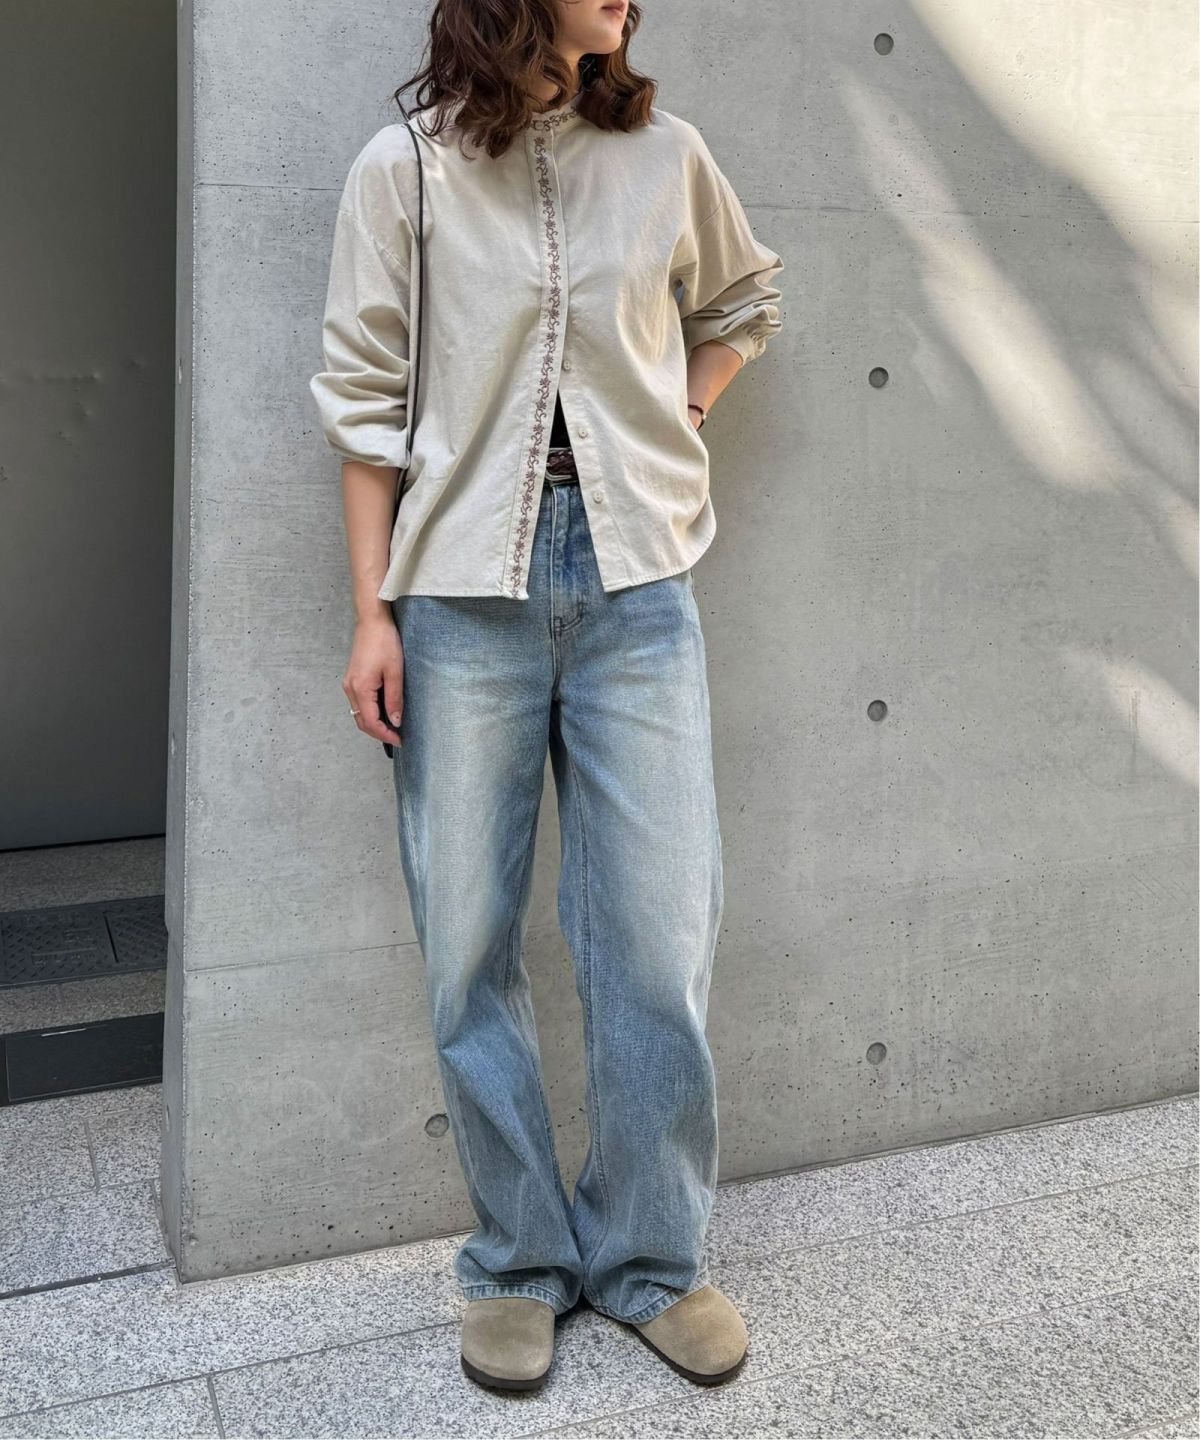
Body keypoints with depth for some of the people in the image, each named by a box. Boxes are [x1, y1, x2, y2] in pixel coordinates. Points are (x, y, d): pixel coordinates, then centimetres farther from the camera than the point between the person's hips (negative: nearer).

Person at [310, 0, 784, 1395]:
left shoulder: (664, 154, 7)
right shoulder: (406, 168, 2)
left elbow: (742, 303, 25)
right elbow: (366, 401, 2)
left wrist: (671, 429, 10)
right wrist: (372, 614, -3)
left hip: (636, 584, 1)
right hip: (464, 588, -1)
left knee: (659, 938, 0)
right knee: (471, 948, 3)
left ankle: (652, 1254, 19)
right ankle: (521, 1261, 21)